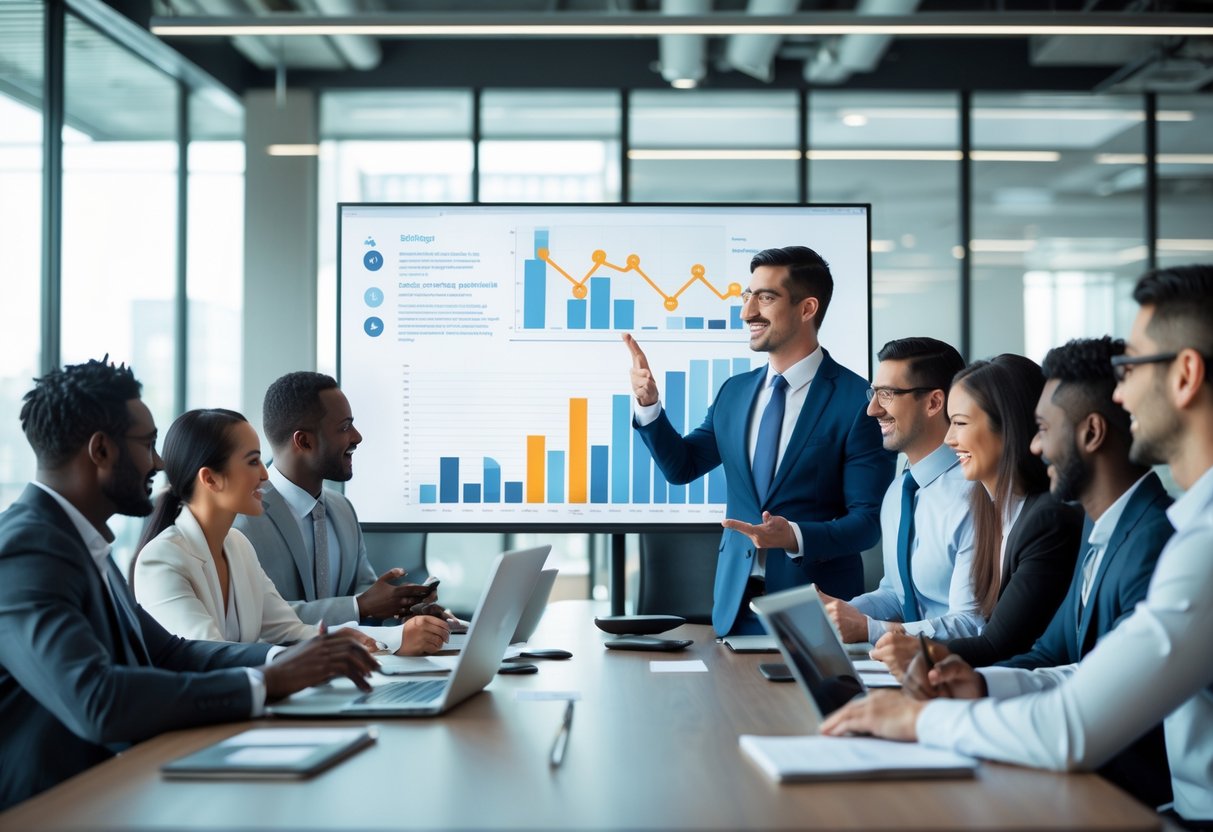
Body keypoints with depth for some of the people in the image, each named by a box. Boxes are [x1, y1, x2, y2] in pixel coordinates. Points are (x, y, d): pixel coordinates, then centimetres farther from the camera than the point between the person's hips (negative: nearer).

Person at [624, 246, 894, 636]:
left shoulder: (857, 400, -11)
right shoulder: (733, 392, 8)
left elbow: (868, 519, -12)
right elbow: (681, 466, 14)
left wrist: (796, 537, -28)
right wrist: (648, 404, -1)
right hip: (735, 603, 5)